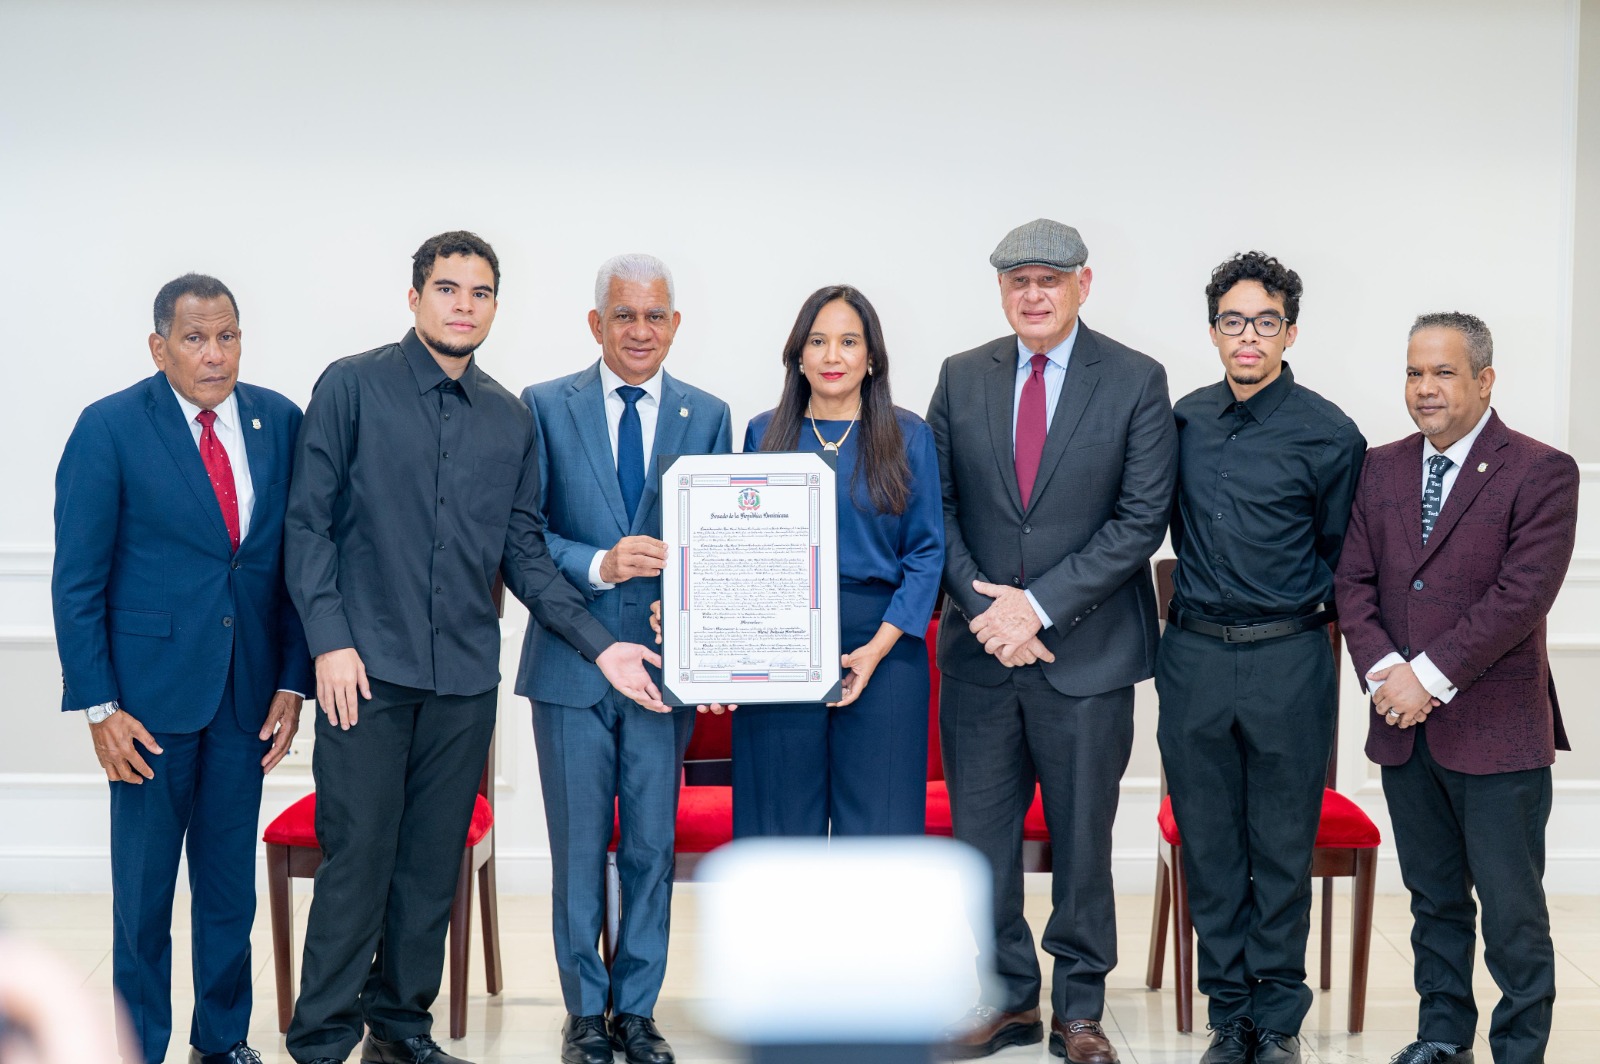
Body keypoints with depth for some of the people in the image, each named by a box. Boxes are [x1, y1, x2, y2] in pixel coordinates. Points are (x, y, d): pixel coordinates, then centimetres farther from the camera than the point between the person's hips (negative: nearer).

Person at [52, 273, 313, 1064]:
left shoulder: (279, 422, 3)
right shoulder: (110, 428, -7)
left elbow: (299, 560, 6)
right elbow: (77, 580, -7)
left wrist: (292, 680, 0)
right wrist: (99, 706, -11)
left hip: (246, 693, 3)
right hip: (151, 693, -3)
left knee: (231, 882, 12)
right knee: (143, 888, 6)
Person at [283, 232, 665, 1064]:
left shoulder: (510, 419, 13)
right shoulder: (354, 386, 1)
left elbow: (524, 553, 13)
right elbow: (308, 521, -2)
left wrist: (599, 645, 3)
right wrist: (330, 640, -12)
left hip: (464, 680, 4)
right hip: (368, 668, -4)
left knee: (433, 865, 9)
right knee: (357, 860, -4)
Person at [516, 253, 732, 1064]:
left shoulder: (708, 416, 6)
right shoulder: (545, 408, 0)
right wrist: (599, 565, -21)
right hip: (572, 662, -1)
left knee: (652, 846, 7)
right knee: (579, 848, 6)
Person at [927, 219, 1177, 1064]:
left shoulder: (1136, 382, -3)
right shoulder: (962, 378, 7)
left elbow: (1141, 519, -8)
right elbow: (938, 508, 5)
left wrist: (1039, 606, -13)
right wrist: (986, 611, -9)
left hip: (1086, 650, -3)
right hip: (979, 649, 3)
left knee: (1082, 839, 7)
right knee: (979, 836, 7)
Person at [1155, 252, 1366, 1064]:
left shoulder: (1327, 434, -5)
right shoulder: (1186, 419, 7)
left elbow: (1342, 556, 5)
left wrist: (1298, 610, 7)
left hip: (1287, 662, -3)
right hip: (1194, 660, 3)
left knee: (1281, 853, 4)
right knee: (1210, 850, 8)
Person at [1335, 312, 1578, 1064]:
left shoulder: (1539, 473, -7)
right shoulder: (1381, 469, 10)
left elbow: (1523, 594, -16)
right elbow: (1353, 580, 6)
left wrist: (1431, 677, -17)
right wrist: (1383, 670, -11)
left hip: (1497, 729, -5)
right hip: (1404, 728, 5)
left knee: (1512, 910, 1)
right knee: (1433, 899, 15)